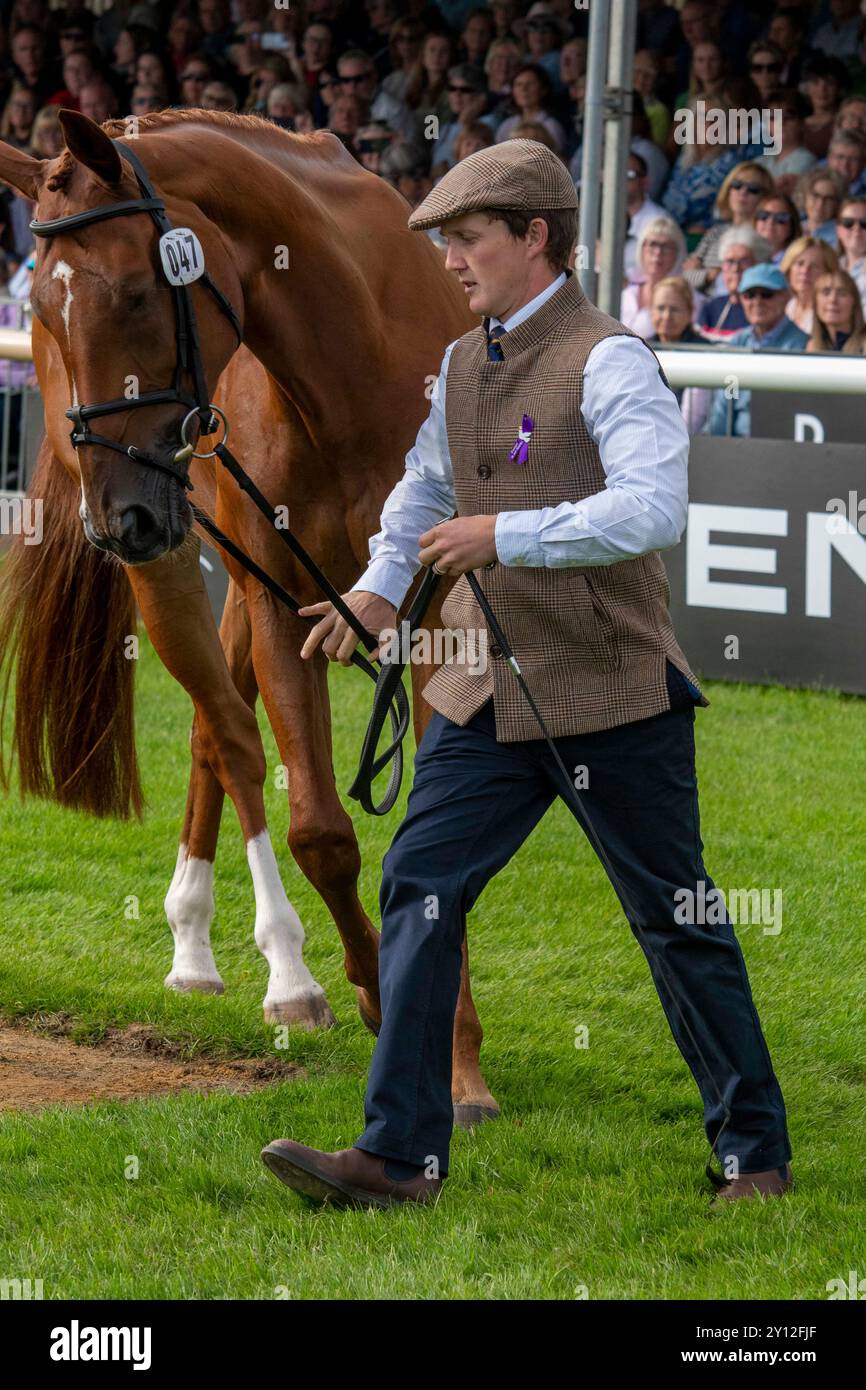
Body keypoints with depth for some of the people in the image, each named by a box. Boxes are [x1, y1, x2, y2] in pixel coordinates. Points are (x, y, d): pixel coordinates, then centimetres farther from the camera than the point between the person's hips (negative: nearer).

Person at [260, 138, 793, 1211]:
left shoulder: (607, 360, -13)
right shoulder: (462, 365, 11)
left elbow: (654, 507, -26)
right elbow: (423, 488, 29)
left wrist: (506, 536, -26)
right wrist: (380, 589, 14)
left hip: (612, 694, -7)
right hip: (490, 693, 7)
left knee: (676, 922, 3)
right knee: (419, 887, -5)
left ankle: (757, 1154, 17)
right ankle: (401, 1156, -4)